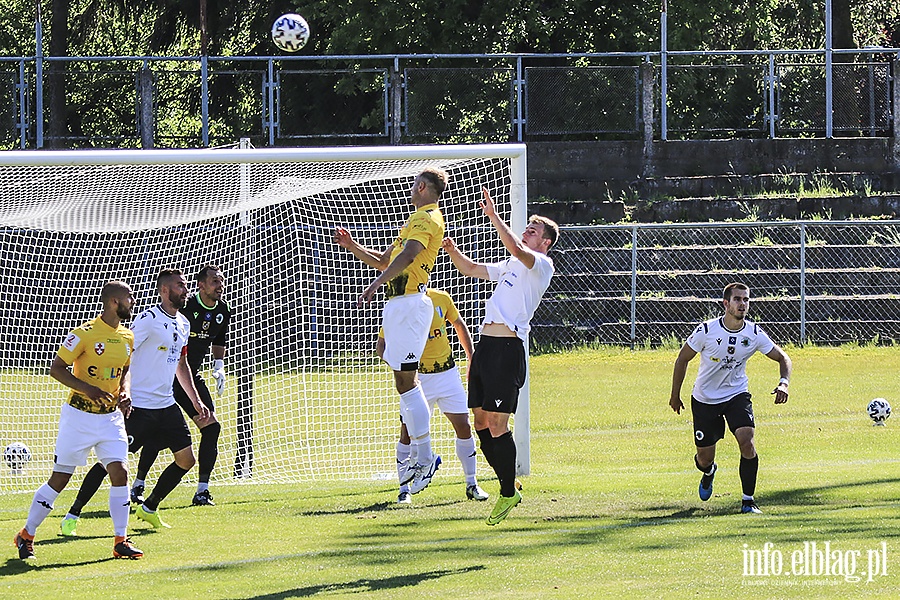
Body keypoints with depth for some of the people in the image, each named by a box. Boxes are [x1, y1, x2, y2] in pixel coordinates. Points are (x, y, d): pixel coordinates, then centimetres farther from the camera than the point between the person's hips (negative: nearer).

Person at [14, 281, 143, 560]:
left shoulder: (127, 337, 7)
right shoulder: (85, 334, -15)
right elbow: (56, 369, -13)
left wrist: (125, 393, 1)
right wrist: (87, 389, -24)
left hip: (111, 418, 5)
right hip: (79, 416, -5)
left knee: (120, 472, -9)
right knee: (59, 479, 0)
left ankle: (121, 542, -1)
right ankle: (26, 535, 15)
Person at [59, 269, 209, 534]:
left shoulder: (183, 324, 12)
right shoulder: (149, 319, -14)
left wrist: (196, 400, 23)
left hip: (166, 405, 8)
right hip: (138, 405, -8)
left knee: (186, 459, 6)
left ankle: (149, 509, 23)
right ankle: (72, 517, -2)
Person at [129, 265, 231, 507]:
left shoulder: (222, 312, 3)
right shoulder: (185, 307, -19)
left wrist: (219, 367, 6)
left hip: (191, 377, 7)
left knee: (212, 427, -6)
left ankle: (202, 491, 0)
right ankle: (138, 485, 2)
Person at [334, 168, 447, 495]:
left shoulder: (427, 218, -8)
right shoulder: (417, 218, 25)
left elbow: (407, 255, -25)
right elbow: (383, 260, 32)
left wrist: (377, 283, -36)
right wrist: (352, 246, 20)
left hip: (409, 304, -11)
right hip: (398, 305, 11)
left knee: (405, 381, -12)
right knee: (405, 381, 12)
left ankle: (425, 458, -13)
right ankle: (419, 455, 15)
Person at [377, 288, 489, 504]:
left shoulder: (441, 298, -4)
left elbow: (460, 325, 13)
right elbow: (382, 345, -9)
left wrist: (472, 359, 11)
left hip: (447, 372, 3)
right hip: (417, 375, -3)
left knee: (463, 426, 1)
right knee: (408, 431, -9)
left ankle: (472, 485, 15)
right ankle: (404, 491, 1)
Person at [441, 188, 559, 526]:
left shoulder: (542, 265, -2)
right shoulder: (510, 266, 25)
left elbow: (516, 249, -23)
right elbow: (470, 269, 31)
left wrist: (493, 216, -20)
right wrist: (453, 251, 12)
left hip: (508, 347, -9)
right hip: (486, 344, 9)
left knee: (496, 424, -10)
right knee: (481, 422, 8)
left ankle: (508, 494, -1)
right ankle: (508, 487, 19)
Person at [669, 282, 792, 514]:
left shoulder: (755, 334, -12)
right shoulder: (706, 331, -18)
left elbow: (782, 358, -1)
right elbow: (682, 359, -4)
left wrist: (784, 383, -21)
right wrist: (675, 395, 2)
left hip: (737, 395, 1)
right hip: (704, 399, -1)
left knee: (747, 442, -23)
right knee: (704, 458, 5)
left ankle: (748, 500, -10)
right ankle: (709, 471, 45)